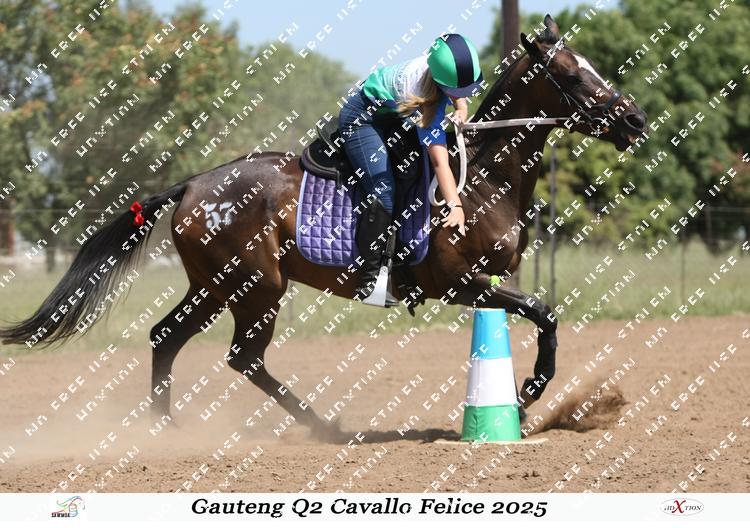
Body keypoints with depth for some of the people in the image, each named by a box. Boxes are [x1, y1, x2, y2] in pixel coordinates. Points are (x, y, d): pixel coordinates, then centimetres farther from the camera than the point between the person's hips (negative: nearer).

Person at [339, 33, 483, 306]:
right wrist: (455, 206, -46)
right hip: (363, 119, -9)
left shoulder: (446, 65, -20)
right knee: (384, 191, -22)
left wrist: (461, 109, -14)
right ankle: (371, 281, -22)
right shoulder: (421, 90, -38)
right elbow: (439, 159, -42)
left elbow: (460, 95, 7)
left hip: (391, 117, 9)